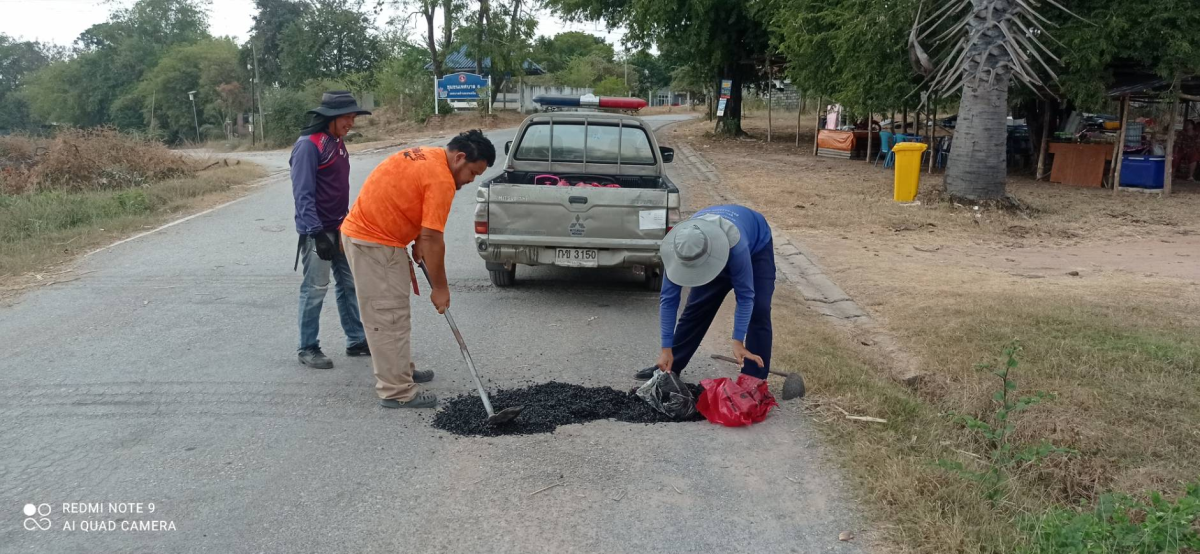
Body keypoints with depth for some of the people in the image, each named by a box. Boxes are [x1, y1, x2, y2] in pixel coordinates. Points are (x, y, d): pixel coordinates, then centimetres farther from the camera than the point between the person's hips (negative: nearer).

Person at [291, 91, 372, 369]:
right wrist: (317, 233, -23)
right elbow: (303, 194, -19)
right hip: (317, 232, -9)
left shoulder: (337, 143, 12)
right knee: (315, 289, -3)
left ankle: (356, 340, 22)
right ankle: (308, 348, 9)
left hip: (340, 229, 9)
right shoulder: (308, 145, -15)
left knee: (350, 284, 12)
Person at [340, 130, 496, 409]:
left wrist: (417, 241, 2)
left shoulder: (426, 156, 10)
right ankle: (397, 392, 1)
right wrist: (440, 288, -12)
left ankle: (401, 370, 33)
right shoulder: (441, 179, -20)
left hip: (360, 230, 10)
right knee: (389, 317, -5)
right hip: (374, 243, -10)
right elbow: (433, 239, -20)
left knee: (392, 312, 20)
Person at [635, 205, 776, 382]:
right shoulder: (678, 248, -36)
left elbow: (745, 296, -38)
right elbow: (668, 298, -29)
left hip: (756, 247, -3)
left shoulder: (736, 246, -48)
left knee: (758, 311, -18)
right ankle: (669, 366, 14)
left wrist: (738, 341, -42)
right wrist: (666, 349, -29)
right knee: (696, 307, 0)